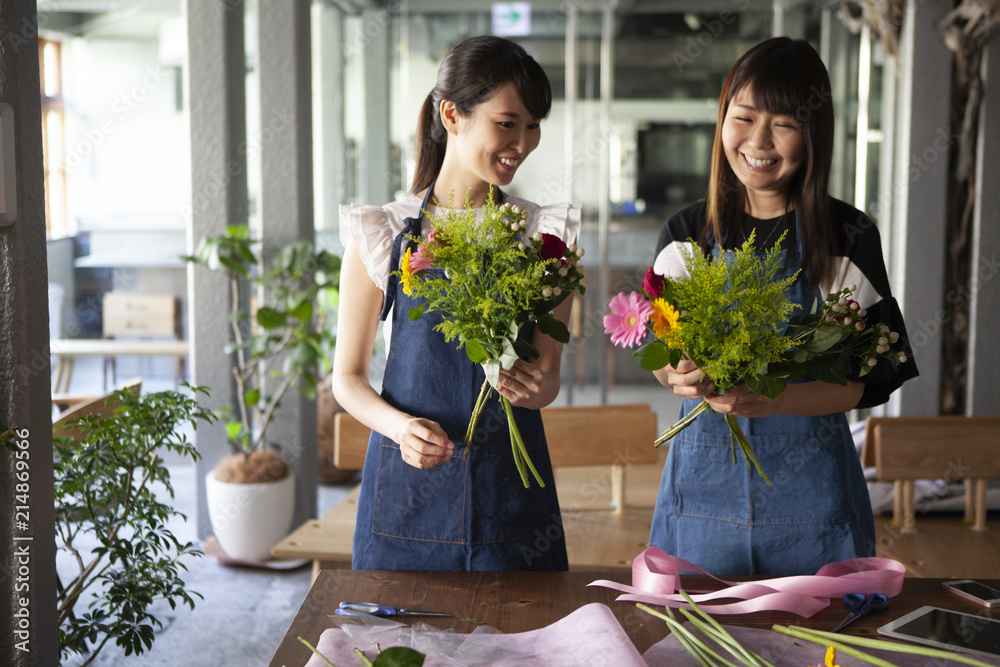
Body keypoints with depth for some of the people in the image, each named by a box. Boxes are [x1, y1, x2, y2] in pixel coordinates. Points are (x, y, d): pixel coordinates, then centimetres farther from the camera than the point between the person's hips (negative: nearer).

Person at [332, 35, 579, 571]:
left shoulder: (544, 234, 3)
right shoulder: (382, 234, -2)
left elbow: (547, 382, 5)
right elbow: (348, 376, 2)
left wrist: (532, 385, -18)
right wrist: (399, 426, -17)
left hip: (510, 491, 2)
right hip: (408, 485, -1)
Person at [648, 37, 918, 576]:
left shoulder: (849, 237, -4)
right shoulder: (686, 234, 2)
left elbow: (872, 376, -8)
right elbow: (661, 358, 2)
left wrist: (773, 400, -23)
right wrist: (683, 374, -21)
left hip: (810, 487, -1)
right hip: (705, 475, 2)